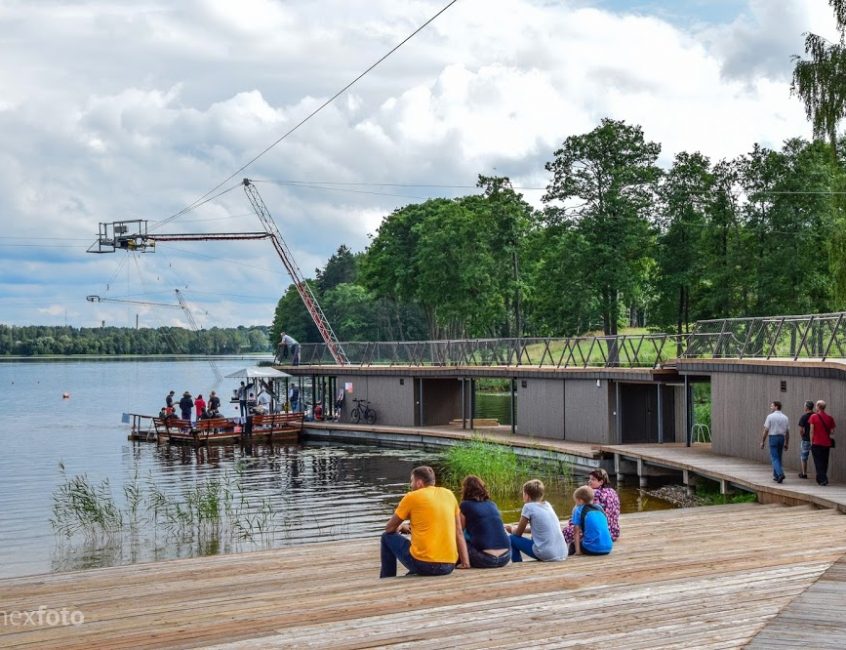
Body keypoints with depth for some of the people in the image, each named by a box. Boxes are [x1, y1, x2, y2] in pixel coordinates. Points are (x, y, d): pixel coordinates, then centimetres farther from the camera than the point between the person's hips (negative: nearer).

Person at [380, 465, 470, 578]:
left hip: (423, 564, -5)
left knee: (387, 537, 19)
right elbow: (459, 532, 11)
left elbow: (389, 528, 8)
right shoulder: (449, 494, 11)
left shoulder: (412, 497, -2)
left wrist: (400, 527, 29)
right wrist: (465, 562, 11)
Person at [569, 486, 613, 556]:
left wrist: (578, 551, 1)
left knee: (572, 546, 26)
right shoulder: (600, 508, 16)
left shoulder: (578, 510, 2)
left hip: (593, 548, -4)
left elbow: (577, 532, 0)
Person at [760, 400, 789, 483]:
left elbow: (766, 430, -7)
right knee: (778, 457, 16)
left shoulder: (770, 416, -7)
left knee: (774, 458, -6)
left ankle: (780, 474, -24)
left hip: (773, 437, -5)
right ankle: (776, 475, 20)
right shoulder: (785, 417, 7)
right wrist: (786, 444, 15)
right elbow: (787, 432, 8)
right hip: (782, 438, 5)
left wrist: (762, 441, -1)